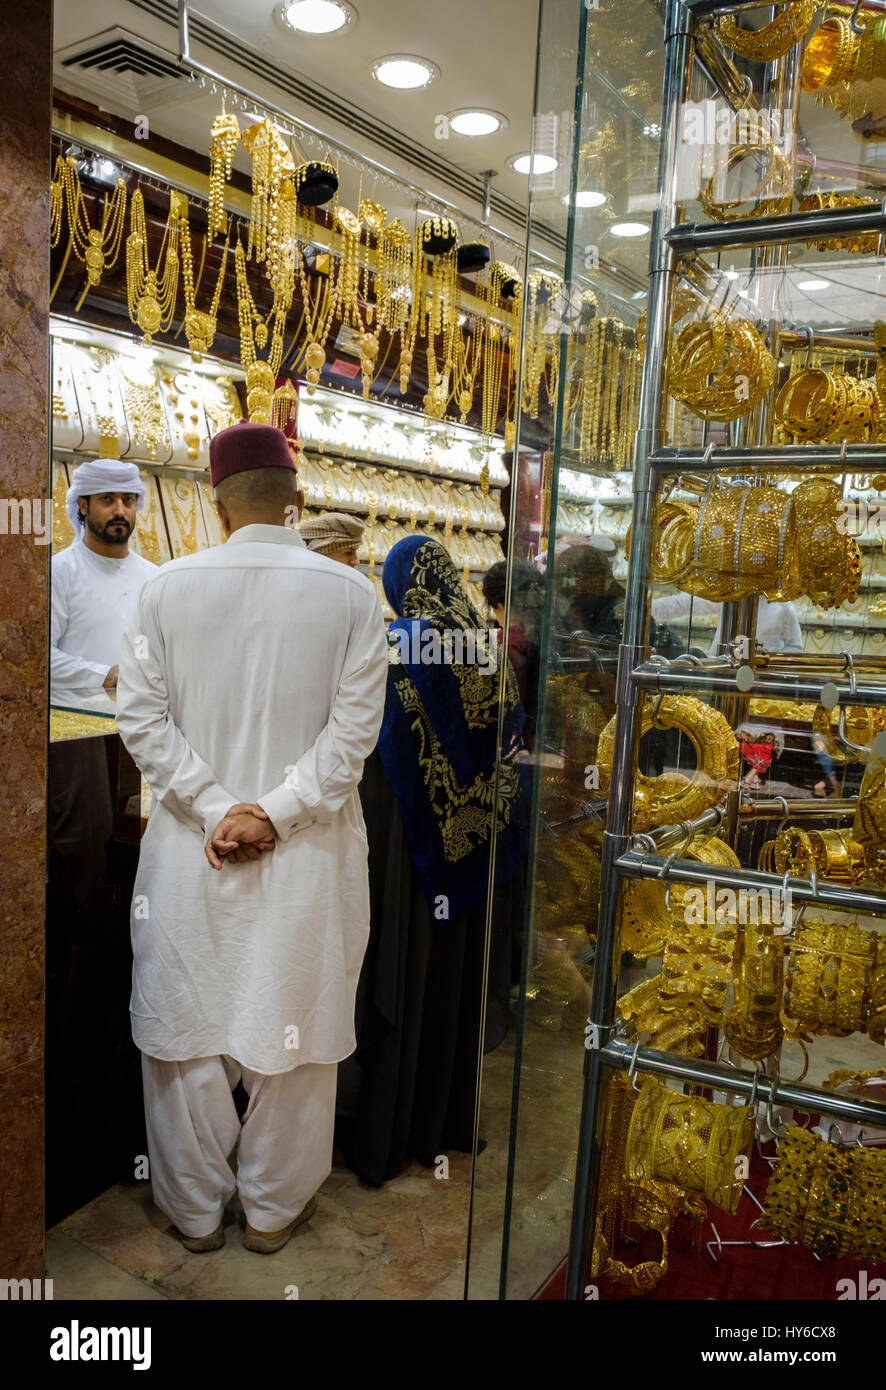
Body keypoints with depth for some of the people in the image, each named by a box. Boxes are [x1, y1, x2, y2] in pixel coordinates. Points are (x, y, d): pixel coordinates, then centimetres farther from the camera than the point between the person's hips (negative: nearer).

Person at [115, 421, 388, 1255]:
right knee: (292, 1027, 14)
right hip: (308, 856, 0)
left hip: (191, 848, 1)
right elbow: (353, 727, -11)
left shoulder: (169, 586, -4)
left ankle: (195, 1209, 33)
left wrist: (215, 811, -7)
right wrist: (274, 813, -10)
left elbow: (143, 718, -6)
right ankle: (273, 1208, 32)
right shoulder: (350, 593, -6)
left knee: (186, 1027, 16)